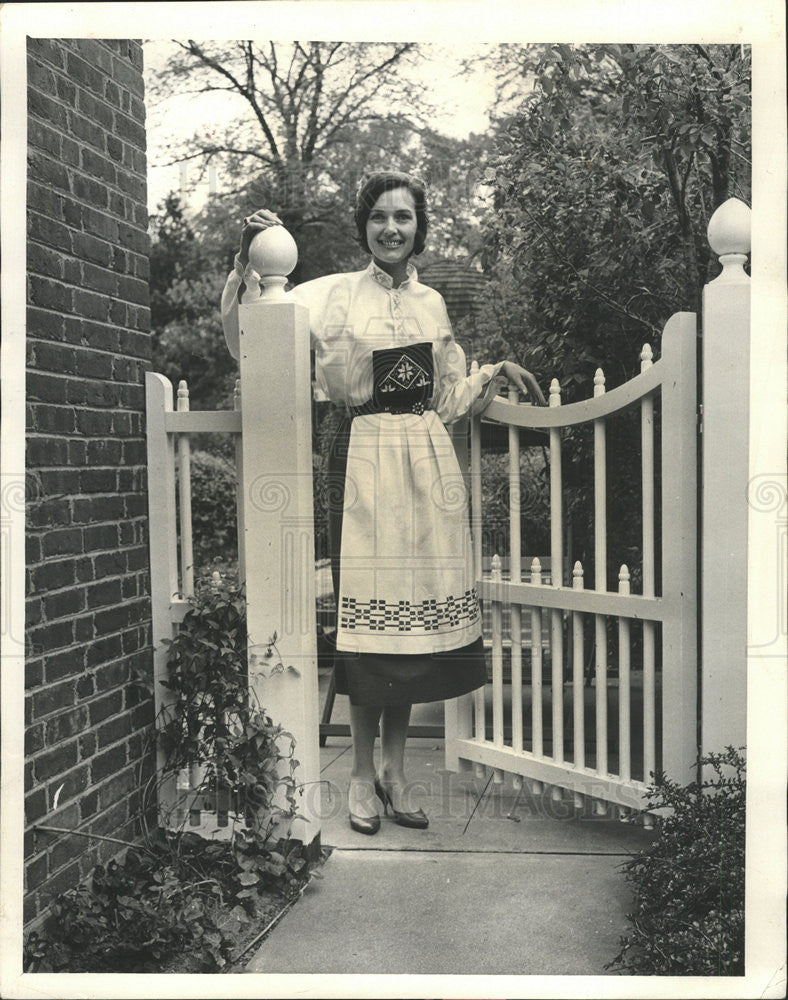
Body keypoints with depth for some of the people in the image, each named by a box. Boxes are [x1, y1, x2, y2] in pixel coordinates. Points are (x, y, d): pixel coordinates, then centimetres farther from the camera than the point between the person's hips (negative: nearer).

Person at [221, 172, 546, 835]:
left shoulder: (432, 303, 16)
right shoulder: (335, 295, 2)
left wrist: (497, 374, 13)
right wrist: (250, 263, -20)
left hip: (429, 461, 4)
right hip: (366, 460, -4)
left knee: (417, 612, 5)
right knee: (370, 608, -3)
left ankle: (395, 768, 18)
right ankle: (363, 772, 12)